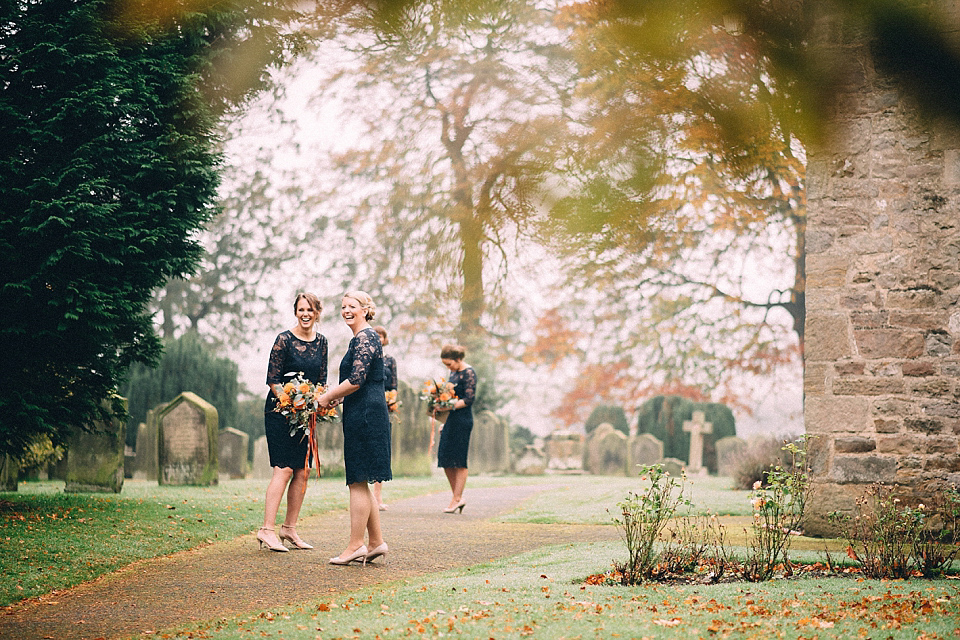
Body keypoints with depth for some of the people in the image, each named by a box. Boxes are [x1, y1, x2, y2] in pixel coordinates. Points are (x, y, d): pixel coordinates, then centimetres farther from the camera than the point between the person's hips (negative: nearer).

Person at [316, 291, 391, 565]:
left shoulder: (365, 338, -12)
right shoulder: (362, 338, 20)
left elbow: (356, 380, -20)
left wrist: (327, 397, -8)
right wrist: (335, 396, 14)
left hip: (364, 415, -10)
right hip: (364, 416, 10)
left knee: (358, 481, -6)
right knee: (360, 482, 12)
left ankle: (355, 545, -2)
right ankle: (376, 542, 14)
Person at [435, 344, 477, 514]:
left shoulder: (468, 373, -9)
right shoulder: (454, 372, 15)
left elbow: (469, 399, -15)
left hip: (462, 420, -9)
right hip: (450, 420, 9)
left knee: (459, 461, -4)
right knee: (445, 459, 6)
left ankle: (456, 499, 1)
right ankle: (458, 497, 14)